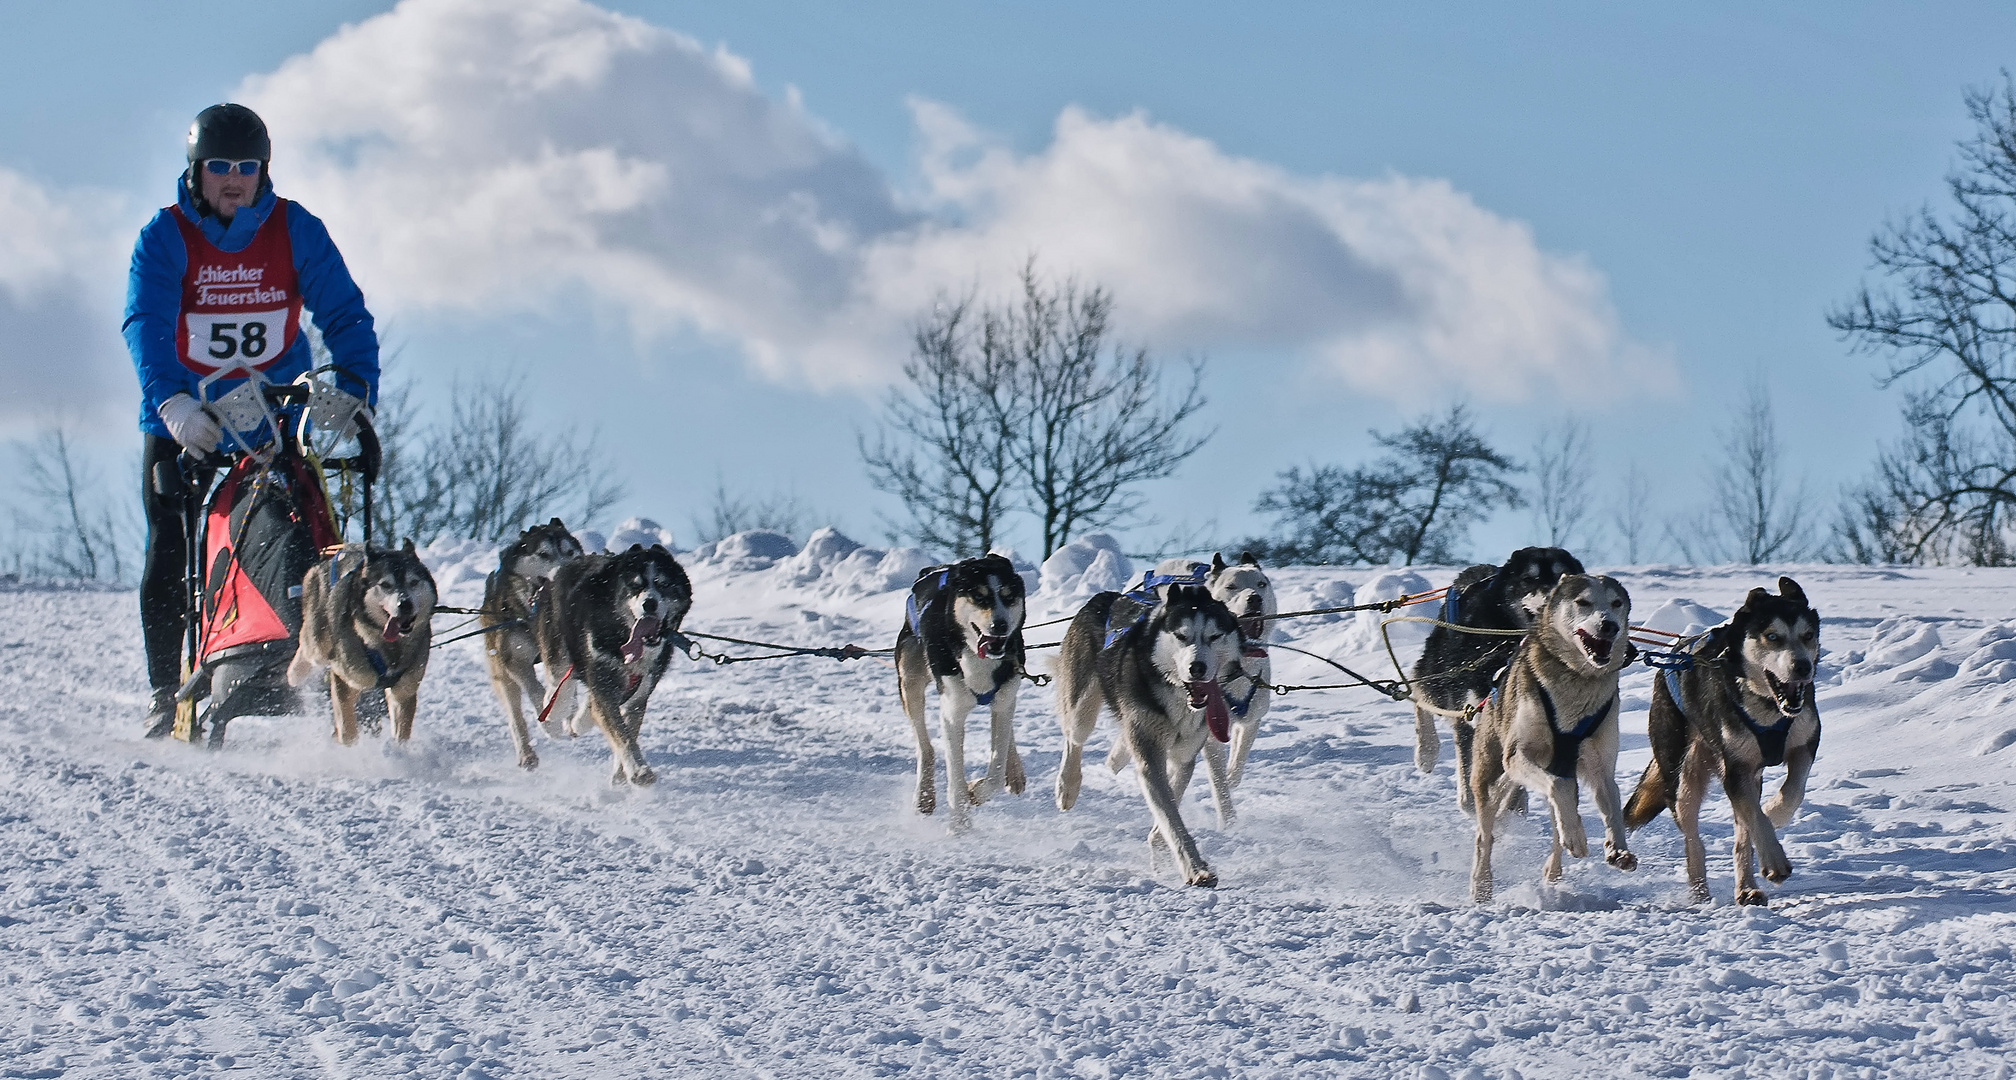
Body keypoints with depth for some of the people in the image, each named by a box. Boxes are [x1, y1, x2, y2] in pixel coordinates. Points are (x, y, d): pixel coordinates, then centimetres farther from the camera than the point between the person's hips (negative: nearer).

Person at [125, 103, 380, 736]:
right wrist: (171, 401, -40)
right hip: (183, 420, -1)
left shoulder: (296, 231, -4)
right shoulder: (165, 237, -9)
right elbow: (146, 327, -23)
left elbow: (344, 316, -7)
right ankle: (168, 697, 7)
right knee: (171, 562, -2)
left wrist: (356, 390, -25)